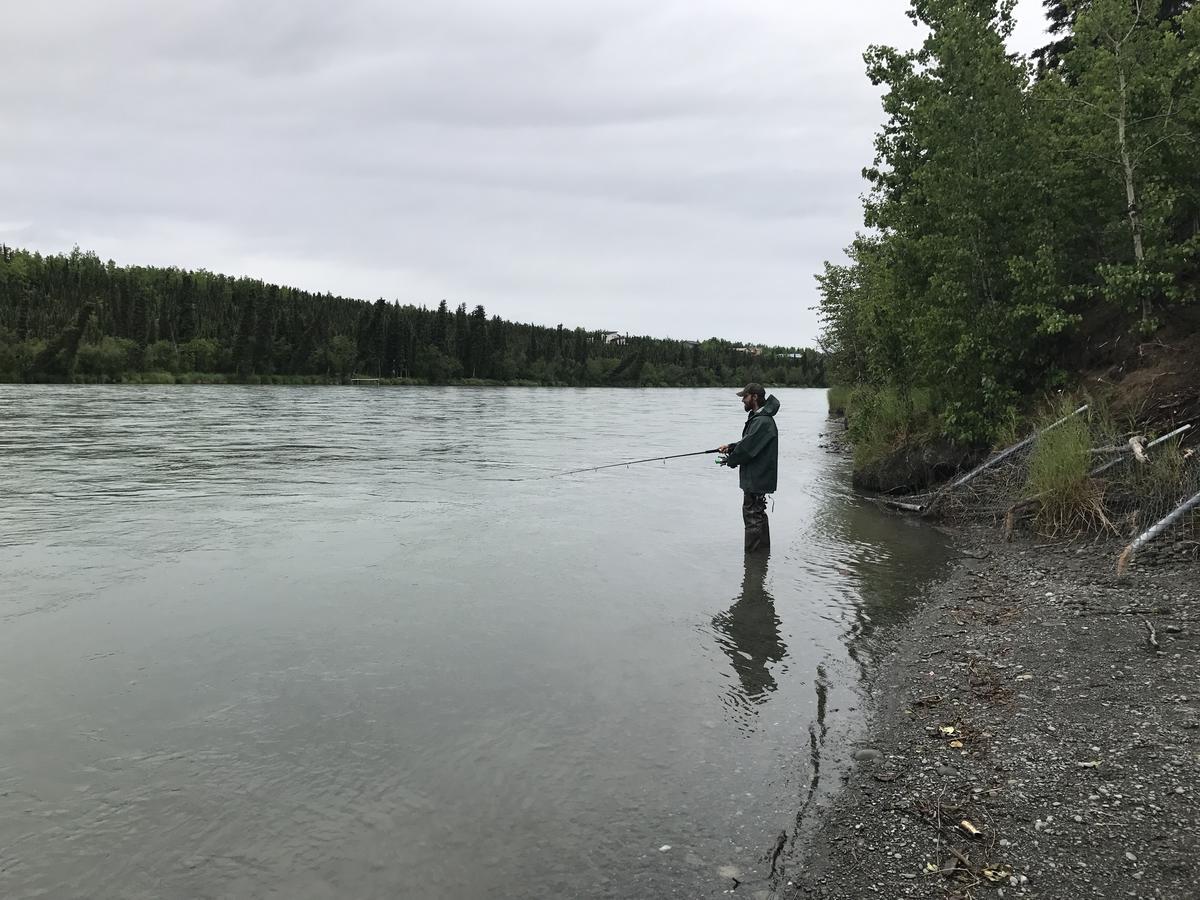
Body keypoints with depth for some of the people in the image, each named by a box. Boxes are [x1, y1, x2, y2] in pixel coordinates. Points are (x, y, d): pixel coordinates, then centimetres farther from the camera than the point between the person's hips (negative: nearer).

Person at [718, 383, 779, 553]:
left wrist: (730, 460, -7)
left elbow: (748, 448, -22)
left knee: (752, 515, -5)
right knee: (758, 515, 20)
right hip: (756, 477, 11)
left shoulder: (763, 421, -21)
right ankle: (763, 551, 31)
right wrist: (730, 447, 5)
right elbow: (748, 443, 19)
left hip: (756, 479, -11)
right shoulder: (757, 418, 13)